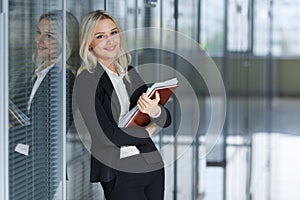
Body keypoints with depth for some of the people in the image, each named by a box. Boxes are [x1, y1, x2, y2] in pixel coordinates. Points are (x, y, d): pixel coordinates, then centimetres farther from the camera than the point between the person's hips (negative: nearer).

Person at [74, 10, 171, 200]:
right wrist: (147, 131, -3)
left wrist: (155, 111, -21)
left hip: (153, 164, 6)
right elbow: (107, 135, -17)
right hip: (119, 173, -6)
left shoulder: (130, 72, 8)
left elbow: (166, 119, 3)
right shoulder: (86, 81, -10)